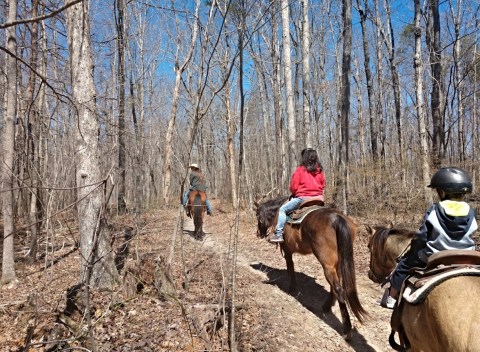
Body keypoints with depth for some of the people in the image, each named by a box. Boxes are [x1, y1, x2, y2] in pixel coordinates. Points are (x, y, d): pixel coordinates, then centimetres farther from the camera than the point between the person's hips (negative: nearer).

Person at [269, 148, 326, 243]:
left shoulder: (300, 169, -6)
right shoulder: (320, 171, 7)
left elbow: (293, 187, -5)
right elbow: (323, 185, 14)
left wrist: (294, 193, 16)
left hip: (303, 198, -5)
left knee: (282, 209, 5)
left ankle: (279, 234, -4)